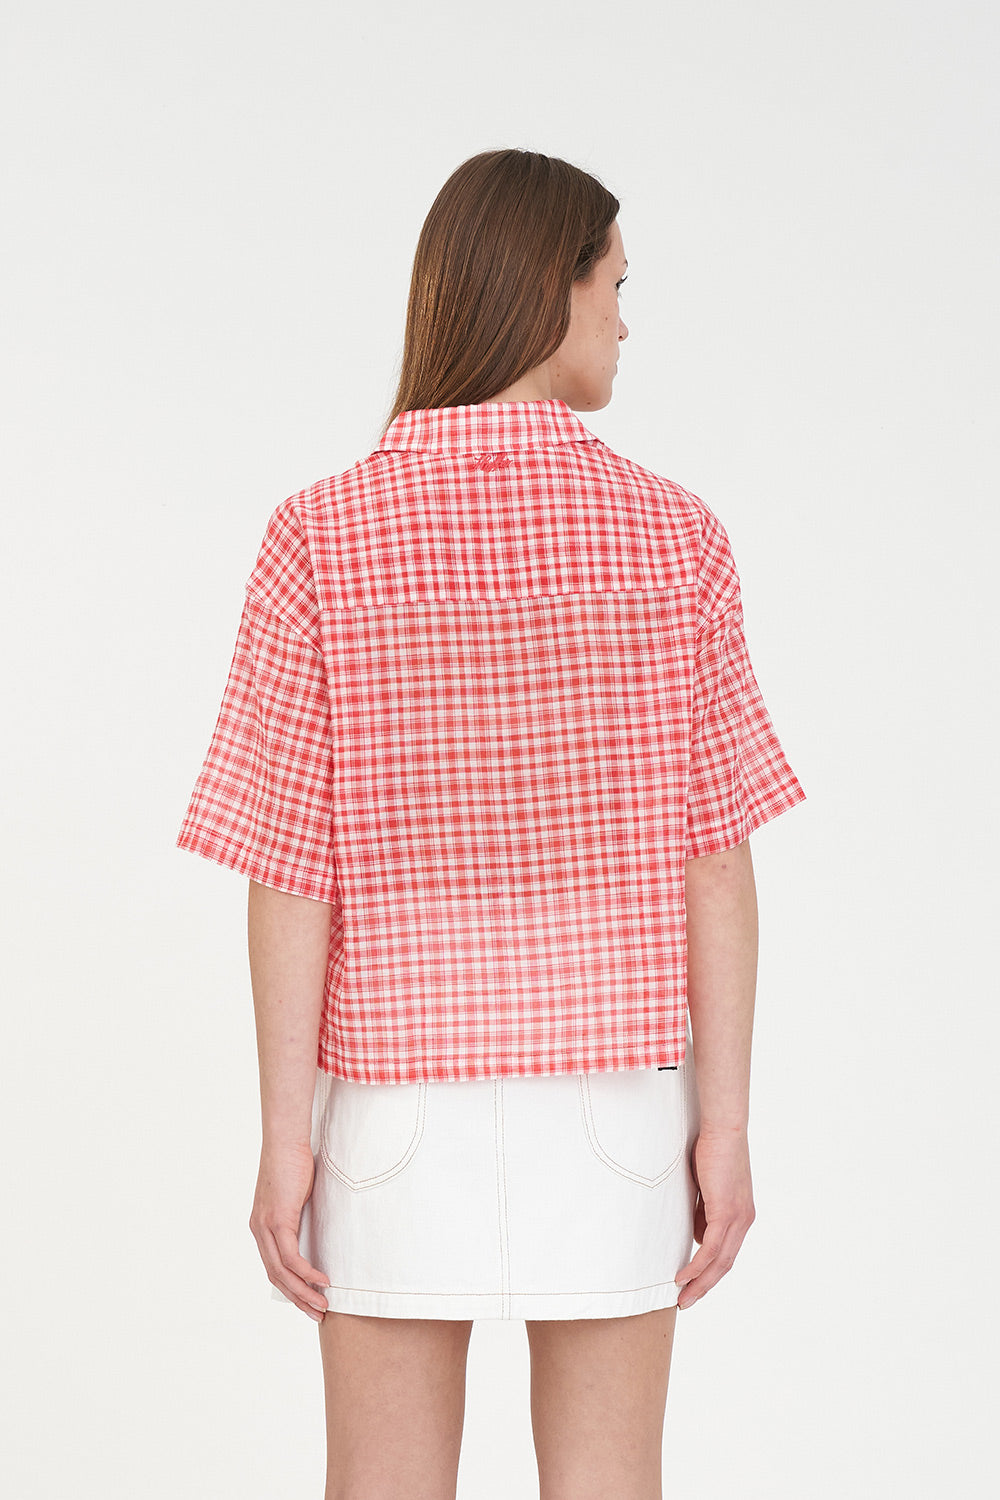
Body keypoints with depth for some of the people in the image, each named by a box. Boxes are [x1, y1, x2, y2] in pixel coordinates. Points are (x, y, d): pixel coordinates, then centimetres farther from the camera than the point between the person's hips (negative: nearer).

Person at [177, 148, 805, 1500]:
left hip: (397, 1090, 0)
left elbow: (287, 868, -10)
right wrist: (727, 1122, -1)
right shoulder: (673, 538, -7)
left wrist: (284, 1131, -4)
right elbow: (716, 861, -7)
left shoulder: (322, 541, -9)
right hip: (610, 1090, 1)